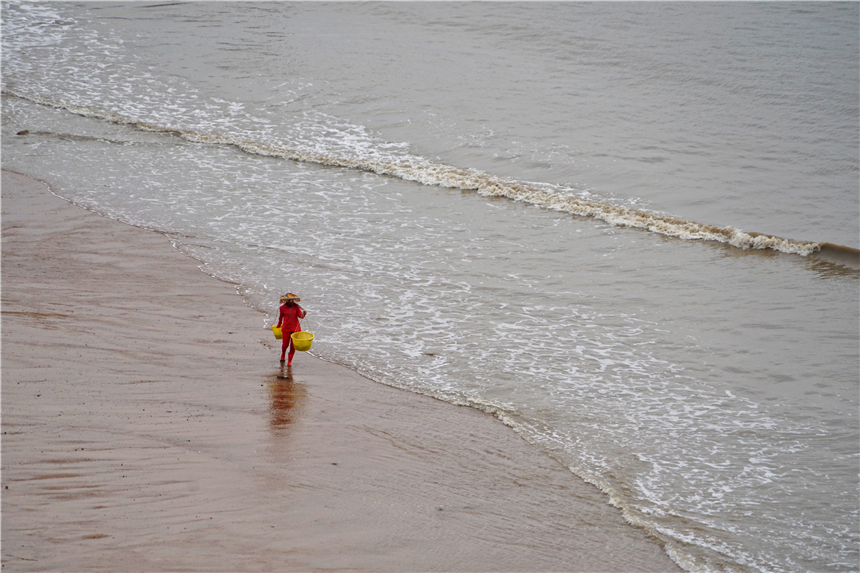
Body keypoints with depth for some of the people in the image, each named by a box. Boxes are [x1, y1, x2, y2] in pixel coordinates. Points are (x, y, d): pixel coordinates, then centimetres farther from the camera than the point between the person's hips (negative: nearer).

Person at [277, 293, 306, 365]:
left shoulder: (296, 307, -2)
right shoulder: (282, 308, -2)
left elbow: (300, 315, -11)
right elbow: (280, 317, 14)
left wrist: (303, 314, -34)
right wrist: (279, 325, 27)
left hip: (295, 328, 1)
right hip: (286, 328, -1)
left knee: (293, 345, 1)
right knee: (285, 344, 3)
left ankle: (290, 361, 16)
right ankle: (283, 355, 38)